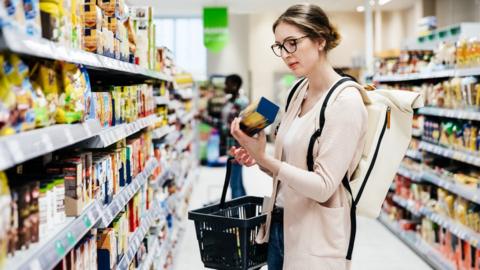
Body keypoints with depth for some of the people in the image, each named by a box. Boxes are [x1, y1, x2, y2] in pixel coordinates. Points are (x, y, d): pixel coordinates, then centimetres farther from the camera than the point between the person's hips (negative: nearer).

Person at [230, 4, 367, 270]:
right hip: (279, 222, 7)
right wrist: (258, 159, -5)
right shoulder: (299, 91, 5)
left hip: (314, 237, -7)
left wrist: (264, 159, -28)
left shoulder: (345, 101, -18)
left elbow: (323, 187, -21)